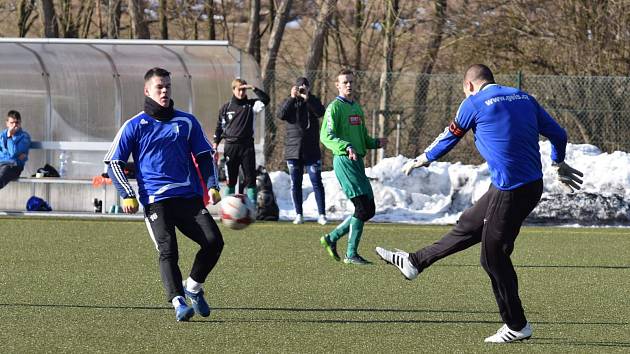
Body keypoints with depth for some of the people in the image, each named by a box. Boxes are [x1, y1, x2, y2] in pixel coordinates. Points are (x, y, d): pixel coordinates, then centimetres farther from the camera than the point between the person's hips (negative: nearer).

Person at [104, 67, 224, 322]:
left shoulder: (186, 122, 14)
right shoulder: (135, 126, 6)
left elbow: (205, 156, 21)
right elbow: (113, 162, 7)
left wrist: (212, 186, 6)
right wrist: (127, 195, -4)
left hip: (189, 197, 3)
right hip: (155, 200, -3)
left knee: (213, 241, -10)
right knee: (167, 250, -19)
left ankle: (193, 287, 13)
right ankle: (178, 302, -21)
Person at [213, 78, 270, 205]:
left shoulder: (250, 105, 5)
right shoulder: (226, 107, 7)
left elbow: (265, 100, -11)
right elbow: (219, 126, 11)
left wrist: (253, 88, -18)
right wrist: (215, 145, 5)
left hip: (247, 146, 0)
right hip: (230, 146, 0)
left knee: (250, 178, -2)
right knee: (230, 179, 3)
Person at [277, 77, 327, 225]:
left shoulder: (313, 102, 5)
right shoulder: (289, 102, 6)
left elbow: (321, 112, -16)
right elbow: (281, 114, -13)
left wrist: (307, 98, -25)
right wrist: (292, 98, -21)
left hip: (311, 151, -1)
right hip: (293, 150, 1)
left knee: (317, 183, -5)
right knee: (295, 184, 5)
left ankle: (322, 215, -4)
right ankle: (299, 214, 13)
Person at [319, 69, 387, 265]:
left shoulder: (357, 108, 20)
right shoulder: (335, 107, -5)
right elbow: (326, 136, -15)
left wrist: (376, 143, 7)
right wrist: (346, 147, -30)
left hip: (357, 161, 9)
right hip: (344, 161, -9)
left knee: (368, 209, 7)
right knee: (363, 207, -13)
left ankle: (332, 238, 17)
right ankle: (351, 254, -7)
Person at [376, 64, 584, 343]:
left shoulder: (474, 103, -4)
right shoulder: (524, 98, 12)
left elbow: (449, 137, 8)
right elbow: (557, 134, 13)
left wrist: (421, 160, 26)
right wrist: (559, 165, 32)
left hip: (509, 191, -8)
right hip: (533, 183, 8)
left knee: (494, 257, 4)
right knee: (468, 225, 21)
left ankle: (517, 327, 10)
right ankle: (414, 263, 35)